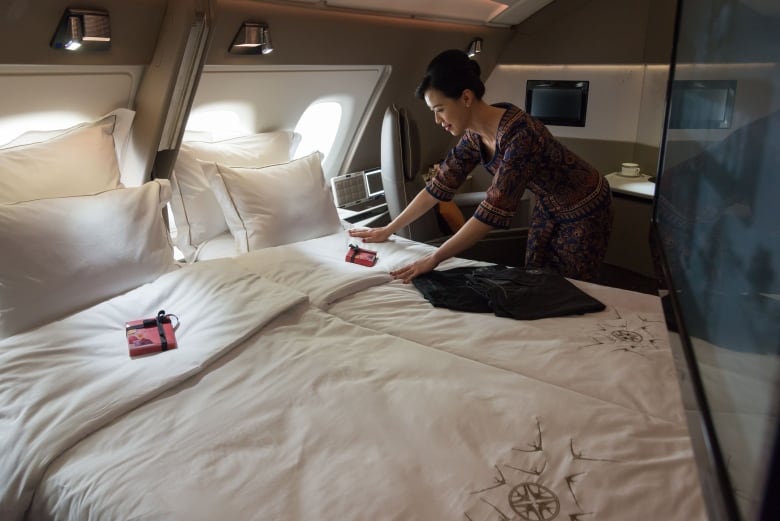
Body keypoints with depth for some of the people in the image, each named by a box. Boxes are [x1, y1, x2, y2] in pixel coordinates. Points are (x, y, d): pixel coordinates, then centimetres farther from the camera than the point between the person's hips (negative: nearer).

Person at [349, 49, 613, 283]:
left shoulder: (519, 134, -36)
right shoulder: (474, 135, -11)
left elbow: (494, 210, -39)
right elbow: (439, 186, -3)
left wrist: (434, 259, -36)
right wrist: (388, 230, -1)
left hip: (584, 210, -7)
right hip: (549, 206, 7)